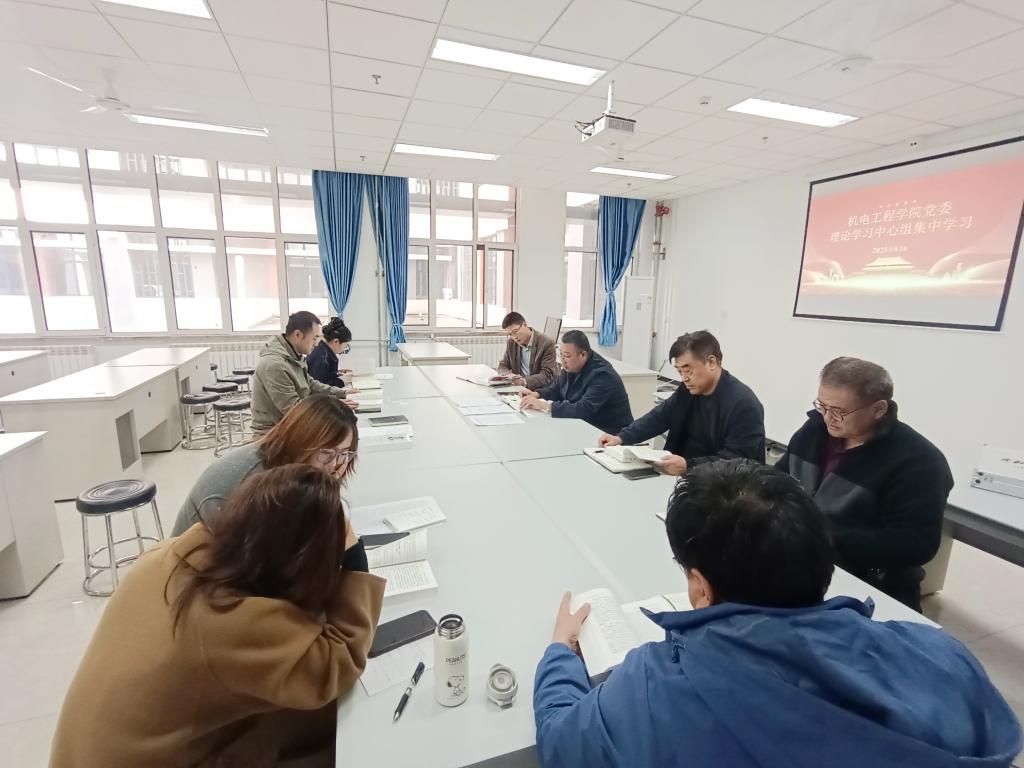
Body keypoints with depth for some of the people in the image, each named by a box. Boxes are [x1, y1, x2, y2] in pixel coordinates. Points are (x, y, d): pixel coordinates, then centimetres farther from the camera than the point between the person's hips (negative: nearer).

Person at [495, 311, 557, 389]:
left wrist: (525, 381, -33)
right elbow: (502, 366, 11)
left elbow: (547, 375, -16)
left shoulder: (546, 343, -12)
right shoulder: (511, 343, 5)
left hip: (541, 390, -5)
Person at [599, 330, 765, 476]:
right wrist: (622, 437, -4)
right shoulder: (689, 389, 4)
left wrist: (688, 465, -36)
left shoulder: (744, 405, -18)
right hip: (683, 475, 7)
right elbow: (660, 416, 10)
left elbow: (738, 460, -23)